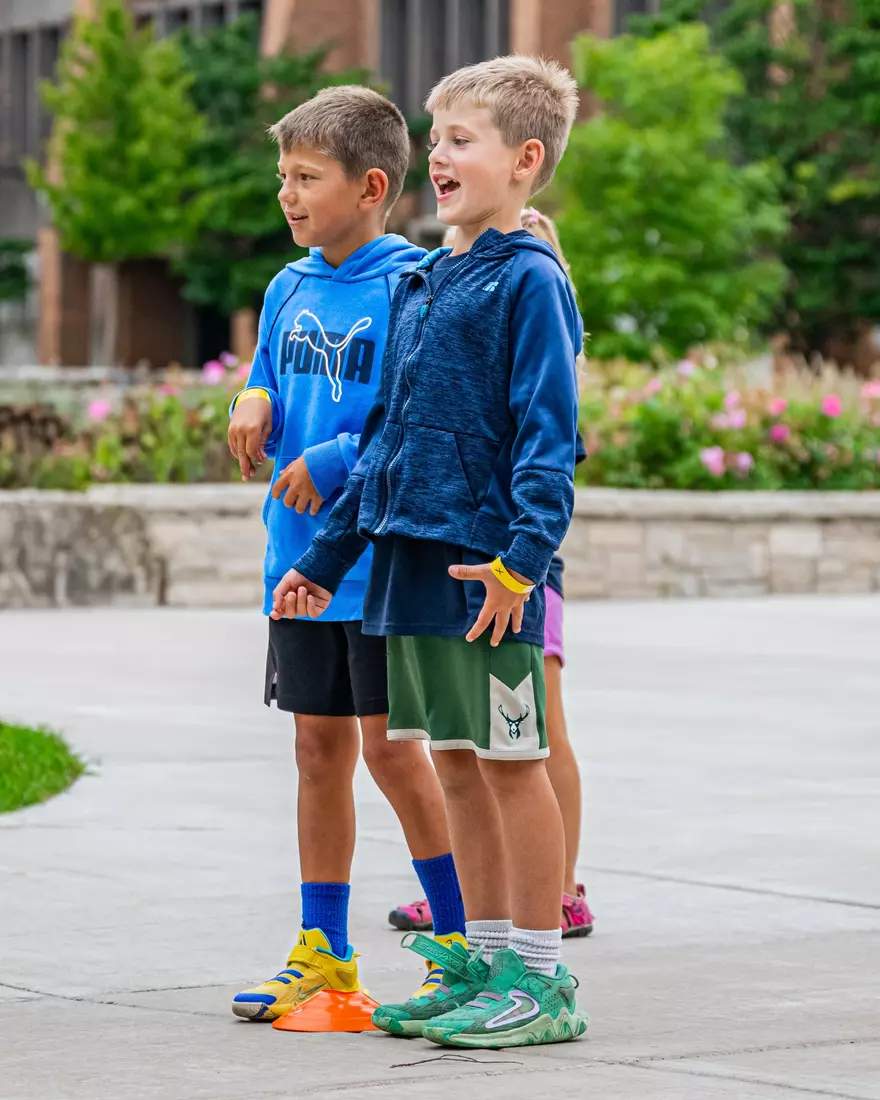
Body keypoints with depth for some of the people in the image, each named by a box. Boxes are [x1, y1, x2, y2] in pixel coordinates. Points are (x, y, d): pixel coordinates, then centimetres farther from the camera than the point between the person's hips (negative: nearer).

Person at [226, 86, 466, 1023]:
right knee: (319, 748, 10)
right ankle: (323, 952, 18)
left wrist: (334, 463, -18)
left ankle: (463, 939, 9)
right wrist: (254, 403, -2)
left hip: (384, 556, -7)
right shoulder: (288, 291, 10)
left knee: (390, 747, -4)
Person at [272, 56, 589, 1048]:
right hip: (409, 556, 8)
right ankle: (480, 964, 21)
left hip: (485, 566, -8)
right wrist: (325, 560, 22)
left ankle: (541, 981, 3)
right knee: (456, 763, 13)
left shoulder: (528, 282, -8)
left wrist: (523, 554, -27)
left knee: (511, 761, -3)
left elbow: (548, 429, -16)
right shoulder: (419, 285, 17)